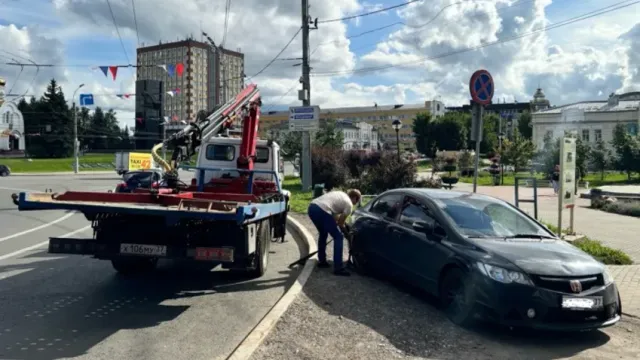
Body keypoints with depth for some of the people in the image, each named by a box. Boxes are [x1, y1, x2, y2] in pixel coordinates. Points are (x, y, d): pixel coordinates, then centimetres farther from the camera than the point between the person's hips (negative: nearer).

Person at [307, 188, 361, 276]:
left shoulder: (339, 194, 31)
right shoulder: (349, 204, 9)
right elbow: (340, 222, 13)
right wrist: (345, 230, 30)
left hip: (311, 207, 9)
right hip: (322, 211, -8)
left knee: (323, 233, 30)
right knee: (339, 237, 4)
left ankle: (321, 261, 37)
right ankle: (338, 268, 2)